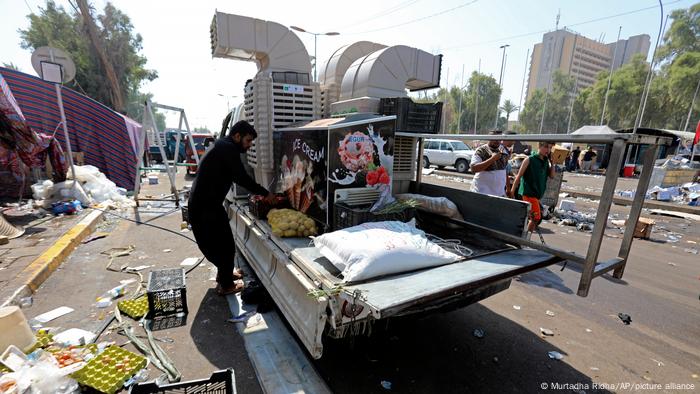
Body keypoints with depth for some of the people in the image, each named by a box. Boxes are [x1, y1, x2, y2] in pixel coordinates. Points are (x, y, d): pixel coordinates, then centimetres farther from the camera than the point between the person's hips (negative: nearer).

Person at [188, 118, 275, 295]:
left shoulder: (224, 147, 16)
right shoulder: (228, 149, -17)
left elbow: (237, 177, 19)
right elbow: (241, 177, -21)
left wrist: (257, 193, 14)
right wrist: (265, 193, -11)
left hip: (205, 203, 10)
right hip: (205, 207, -10)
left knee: (221, 242, 22)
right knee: (224, 245, 2)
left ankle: (224, 273, 39)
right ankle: (226, 285, 16)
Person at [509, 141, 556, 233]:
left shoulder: (546, 161, 11)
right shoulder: (529, 160, -8)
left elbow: (552, 175, 4)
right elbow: (518, 176, -8)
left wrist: (551, 161, -1)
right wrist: (512, 191, -9)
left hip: (538, 194, 7)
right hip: (528, 193, -7)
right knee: (536, 217, -12)